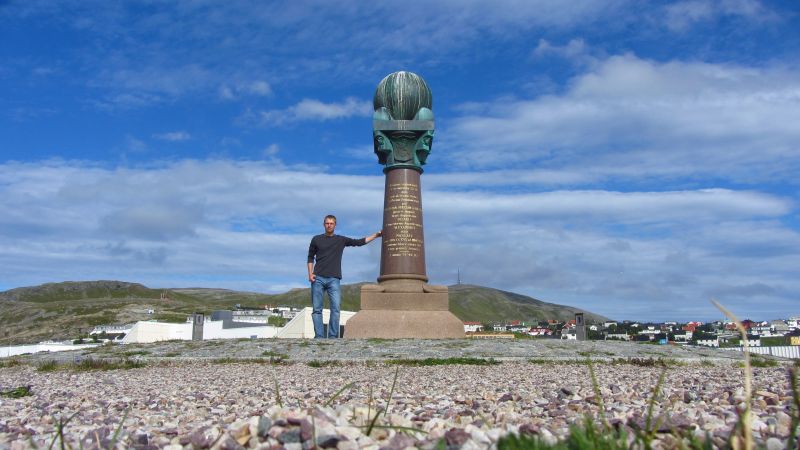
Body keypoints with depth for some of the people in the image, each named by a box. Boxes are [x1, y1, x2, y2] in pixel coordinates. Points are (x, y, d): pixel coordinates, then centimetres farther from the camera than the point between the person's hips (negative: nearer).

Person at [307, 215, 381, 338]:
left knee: (336, 308, -10)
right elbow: (310, 257, 16)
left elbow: (360, 242, 14)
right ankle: (319, 336, -2)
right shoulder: (316, 239, 12)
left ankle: (333, 336, -7)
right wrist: (310, 273, 3)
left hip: (334, 279, 0)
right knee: (317, 309, -3)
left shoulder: (341, 240, 13)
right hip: (318, 279, 0)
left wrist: (376, 235, 10)